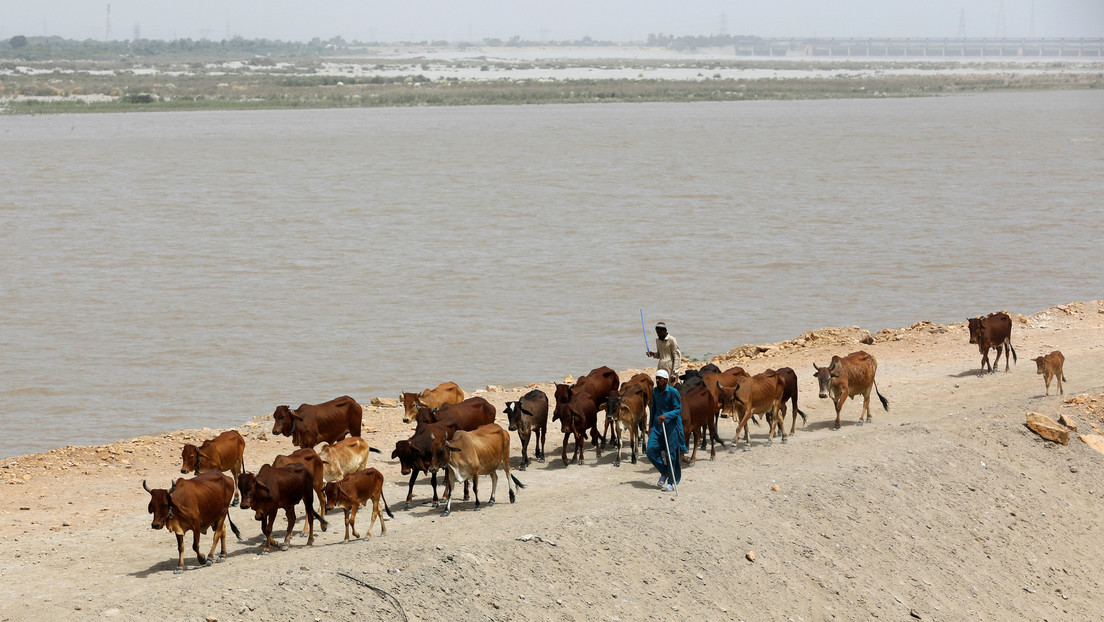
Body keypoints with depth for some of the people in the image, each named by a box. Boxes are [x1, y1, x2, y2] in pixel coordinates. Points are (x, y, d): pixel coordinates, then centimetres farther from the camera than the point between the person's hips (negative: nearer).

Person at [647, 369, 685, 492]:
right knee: (651, 450, -7)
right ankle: (664, 472, 15)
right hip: (657, 425, 5)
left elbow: (678, 409, -10)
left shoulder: (673, 392, -10)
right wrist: (651, 427, 19)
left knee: (671, 453, -1)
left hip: (670, 425, -5)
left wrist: (666, 415, -27)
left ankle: (672, 482, 9)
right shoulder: (654, 391, 8)